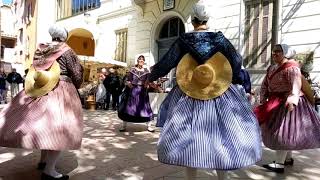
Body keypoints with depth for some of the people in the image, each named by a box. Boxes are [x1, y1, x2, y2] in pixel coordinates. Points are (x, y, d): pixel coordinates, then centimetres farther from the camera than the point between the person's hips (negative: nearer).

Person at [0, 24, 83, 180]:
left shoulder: (40, 49, 10)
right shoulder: (66, 50, -6)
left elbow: (35, 71, 15)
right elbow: (77, 74, -5)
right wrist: (74, 87, 12)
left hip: (40, 91, 7)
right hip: (62, 91, -6)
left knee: (44, 124, 17)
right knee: (58, 128, -6)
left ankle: (43, 160, 30)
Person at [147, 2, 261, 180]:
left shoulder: (183, 39, -2)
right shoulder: (219, 38, 0)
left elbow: (166, 63, 2)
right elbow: (237, 61, 3)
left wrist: (150, 77, 17)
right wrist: (231, 80, 20)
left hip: (188, 97, 0)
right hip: (220, 94, 1)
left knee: (189, 136, 10)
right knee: (221, 135, 13)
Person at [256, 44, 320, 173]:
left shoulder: (291, 68, -15)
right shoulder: (271, 69, 10)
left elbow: (296, 85, -30)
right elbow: (265, 85, 11)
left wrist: (292, 100, -44)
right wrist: (263, 102, 3)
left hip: (288, 103, -9)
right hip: (277, 103, 9)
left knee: (282, 131, -9)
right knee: (280, 131, 16)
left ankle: (279, 164, -4)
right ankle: (288, 158, 32)